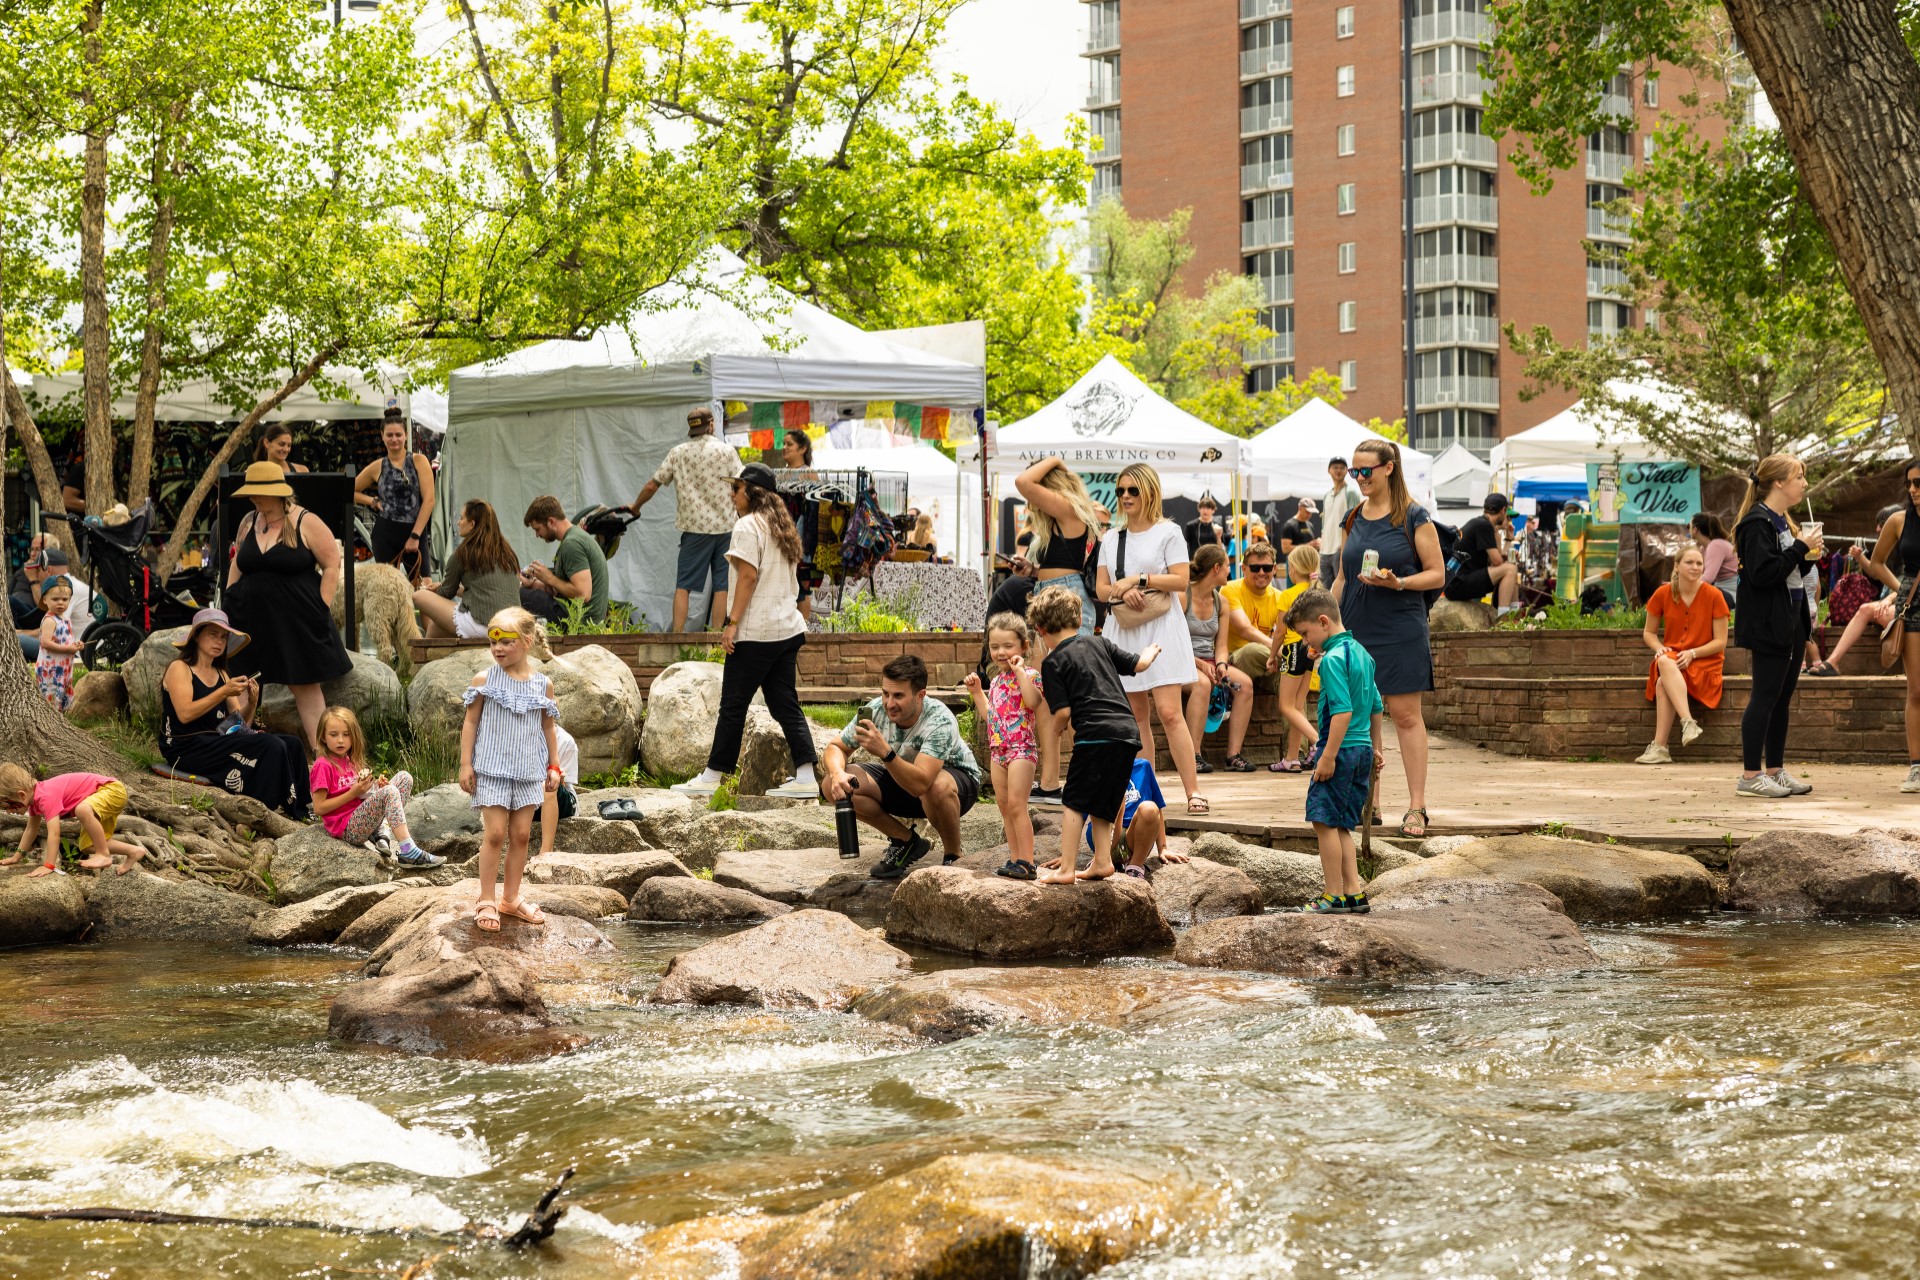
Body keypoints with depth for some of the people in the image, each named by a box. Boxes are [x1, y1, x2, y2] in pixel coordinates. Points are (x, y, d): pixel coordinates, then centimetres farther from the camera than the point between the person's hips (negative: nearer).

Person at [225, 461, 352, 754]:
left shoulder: (307, 523, -7)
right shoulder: (248, 522, 9)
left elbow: (332, 566, -6)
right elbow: (237, 564, 20)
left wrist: (320, 610, -9)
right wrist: (230, 604, 12)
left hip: (297, 622, -4)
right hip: (252, 619, 4)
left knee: (306, 685, 2)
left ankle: (321, 752, 4)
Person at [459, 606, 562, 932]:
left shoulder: (543, 684, 1)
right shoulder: (485, 680, -5)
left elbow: (549, 727, 10)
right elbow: (470, 723, -1)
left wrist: (554, 767, 10)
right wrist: (465, 764, -4)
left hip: (528, 771, 3)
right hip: (492, 769, -3)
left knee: (521, 834, 6)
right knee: (495, 833, -5)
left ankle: (511, 897, 18)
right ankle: (486, 901, 4)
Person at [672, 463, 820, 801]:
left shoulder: (748, 525, -9)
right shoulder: (781, 527, 17)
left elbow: (748, 576, -16)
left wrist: (732, 622, -16)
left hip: (756, 631, -8)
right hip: (787, 627, 8)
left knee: (733, 706, -1)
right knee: (785, 704, 7)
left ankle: (712, 777, 5)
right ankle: (805, 777, 0)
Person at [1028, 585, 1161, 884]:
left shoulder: (1053, 663, 0)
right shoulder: (1099, 643, 17)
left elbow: (1063, 712, -6)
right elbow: (1137, 664, 24)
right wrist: (1151, 651, 45)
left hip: (1096, 734, -7)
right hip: (1129, 732, 7)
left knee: (1073, 803, -2)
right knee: (1101, 804, 19)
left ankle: (1066, 869, -9)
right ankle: (1102, 860, 14)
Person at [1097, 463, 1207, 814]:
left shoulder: (1168, 532, 1)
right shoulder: (1111, 538, 15)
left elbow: (1181, 580, -7)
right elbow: (1101, 587, 11)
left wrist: (1138, 579, -12)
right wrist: (1122, 590, -11)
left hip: (1161, 628, -5)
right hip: (1123, 630, 5)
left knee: (1169, 712, -14)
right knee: (1136, 715, 5)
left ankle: (1193, 791, -13)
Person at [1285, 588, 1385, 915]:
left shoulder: (1333, 658, -15)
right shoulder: (1361, 652, 14)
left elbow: (1343, 711, -23)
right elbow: (1377, 706, 20)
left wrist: (1328, 756, -21)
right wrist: (1374, 749, 27)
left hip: (1341, 749, -9)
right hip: (1362, 751, 10)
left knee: (1324, 821, -3)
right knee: (1340, 824, 14)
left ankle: (1336, 896, -1)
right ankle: (1355, 892, 11)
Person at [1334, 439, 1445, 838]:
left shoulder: (1414, 517, -3)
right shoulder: (1354, 518, 12)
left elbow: (1437, 574, -4)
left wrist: (1397, 582, -19)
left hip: (1400, 630, -5)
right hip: (1355, 628, 5)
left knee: (1405, 715, -4)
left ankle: (1416, 805, -1)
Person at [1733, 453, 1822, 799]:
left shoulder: (1785, 521, 17)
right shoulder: (1757, 523, -14)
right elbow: (1763, 573, -24)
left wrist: (1809, 557, 5)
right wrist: (1802, 549, -18)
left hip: (1792, 622, 10)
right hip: (1769, 624, -10)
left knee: (1783, 697, 12)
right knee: (1765, 696, -8)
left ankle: (1775, 770, 18)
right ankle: (1750, 776, -5)